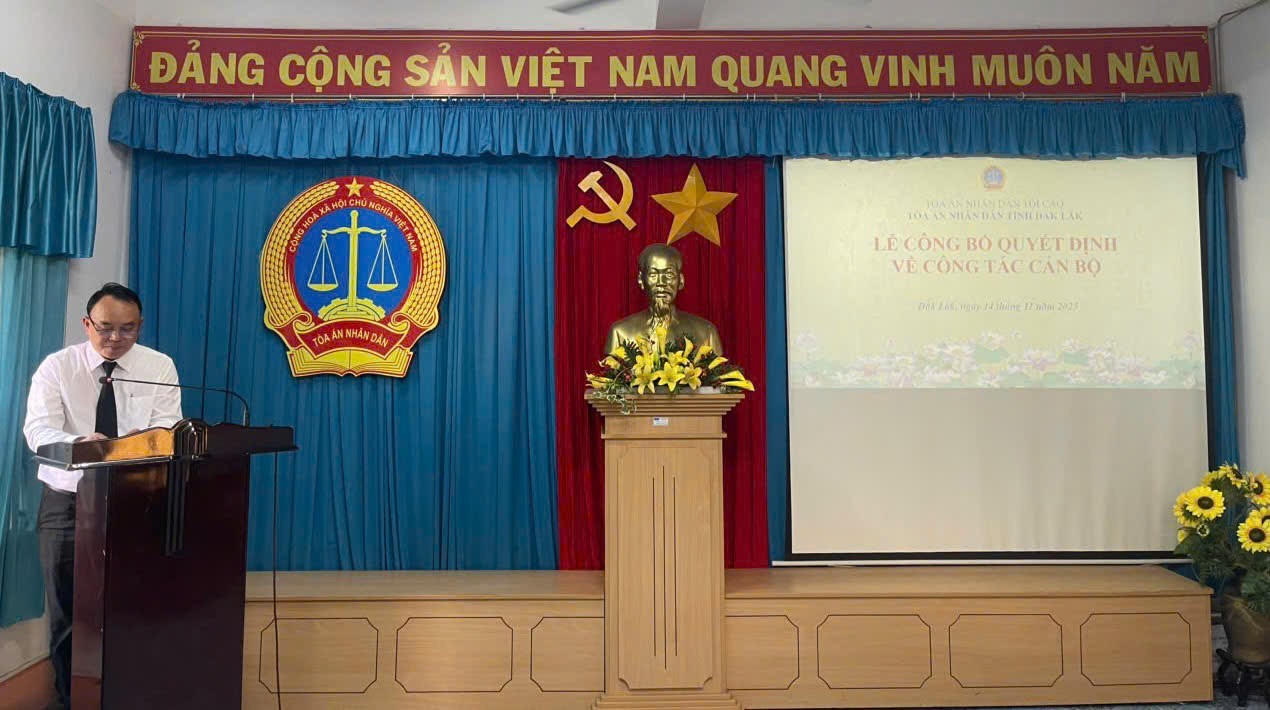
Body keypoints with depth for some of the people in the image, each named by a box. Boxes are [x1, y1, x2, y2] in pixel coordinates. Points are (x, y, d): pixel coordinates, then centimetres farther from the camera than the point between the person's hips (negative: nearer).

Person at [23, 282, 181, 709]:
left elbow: (168, 427, -10)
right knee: (66, 611, 8)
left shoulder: (159, 367, -1)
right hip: (67, 502, 0)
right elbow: (38, 431, -15)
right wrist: (80, 441, -37)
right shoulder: (56, 367, -3)